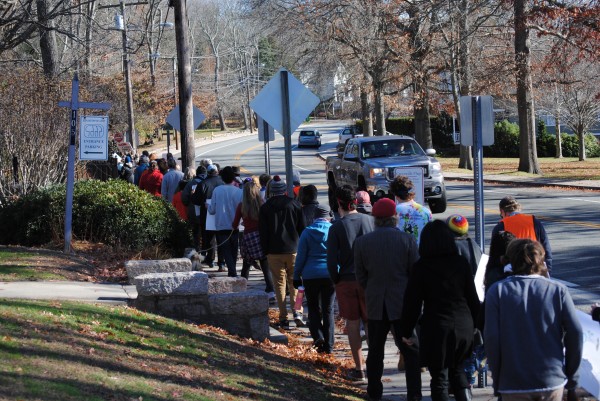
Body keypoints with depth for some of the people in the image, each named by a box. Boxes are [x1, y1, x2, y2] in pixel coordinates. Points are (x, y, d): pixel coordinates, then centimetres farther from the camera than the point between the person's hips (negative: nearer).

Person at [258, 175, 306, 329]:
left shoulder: (265, 208, 0)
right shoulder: (295, 204, 2)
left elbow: (263, 233, 0)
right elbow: (302, 228, 4)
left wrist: (266, 250, 7)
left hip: (274, 252, -1)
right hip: (293, 250, 1)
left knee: (279, 283, 3)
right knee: (293, 280, 16)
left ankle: (283, 317, -1)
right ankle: (296, 310, 5)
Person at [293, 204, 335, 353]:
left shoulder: (307, 232, -1)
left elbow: (301, 256, -1)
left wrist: (296, 276, 6)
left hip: (311, 275, -1)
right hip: (330, 274, 1)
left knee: (313, 308, 12)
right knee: (328, 309, 8)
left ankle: (318, 336, -9)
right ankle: (328, 345, 6)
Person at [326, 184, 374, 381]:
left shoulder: (336, 227, -8)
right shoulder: (370, 221, -3)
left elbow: (331, 260, -9)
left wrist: (336, 281, 5)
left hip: (346, 281, -1)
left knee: (353, 324, 6)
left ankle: (359, 368, 7)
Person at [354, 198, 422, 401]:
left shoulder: (361, 242, -3)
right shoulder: (406, 239, -8)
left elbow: (361, 277, 2)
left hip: (375, 305, 2)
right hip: (403, 303, -2)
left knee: (375, 350, 13)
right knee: (410, 350, 4)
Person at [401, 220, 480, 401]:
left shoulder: (421, 267, -8)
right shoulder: (461, 263, 0)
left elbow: (412, 303, -6)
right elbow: (472, 298, 5)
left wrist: (407, 331, 4)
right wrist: (473, 324, 17)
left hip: (436, 328, -3)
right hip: (463, 326, 4)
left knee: (439, 376, 6)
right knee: (457, 368, 22)